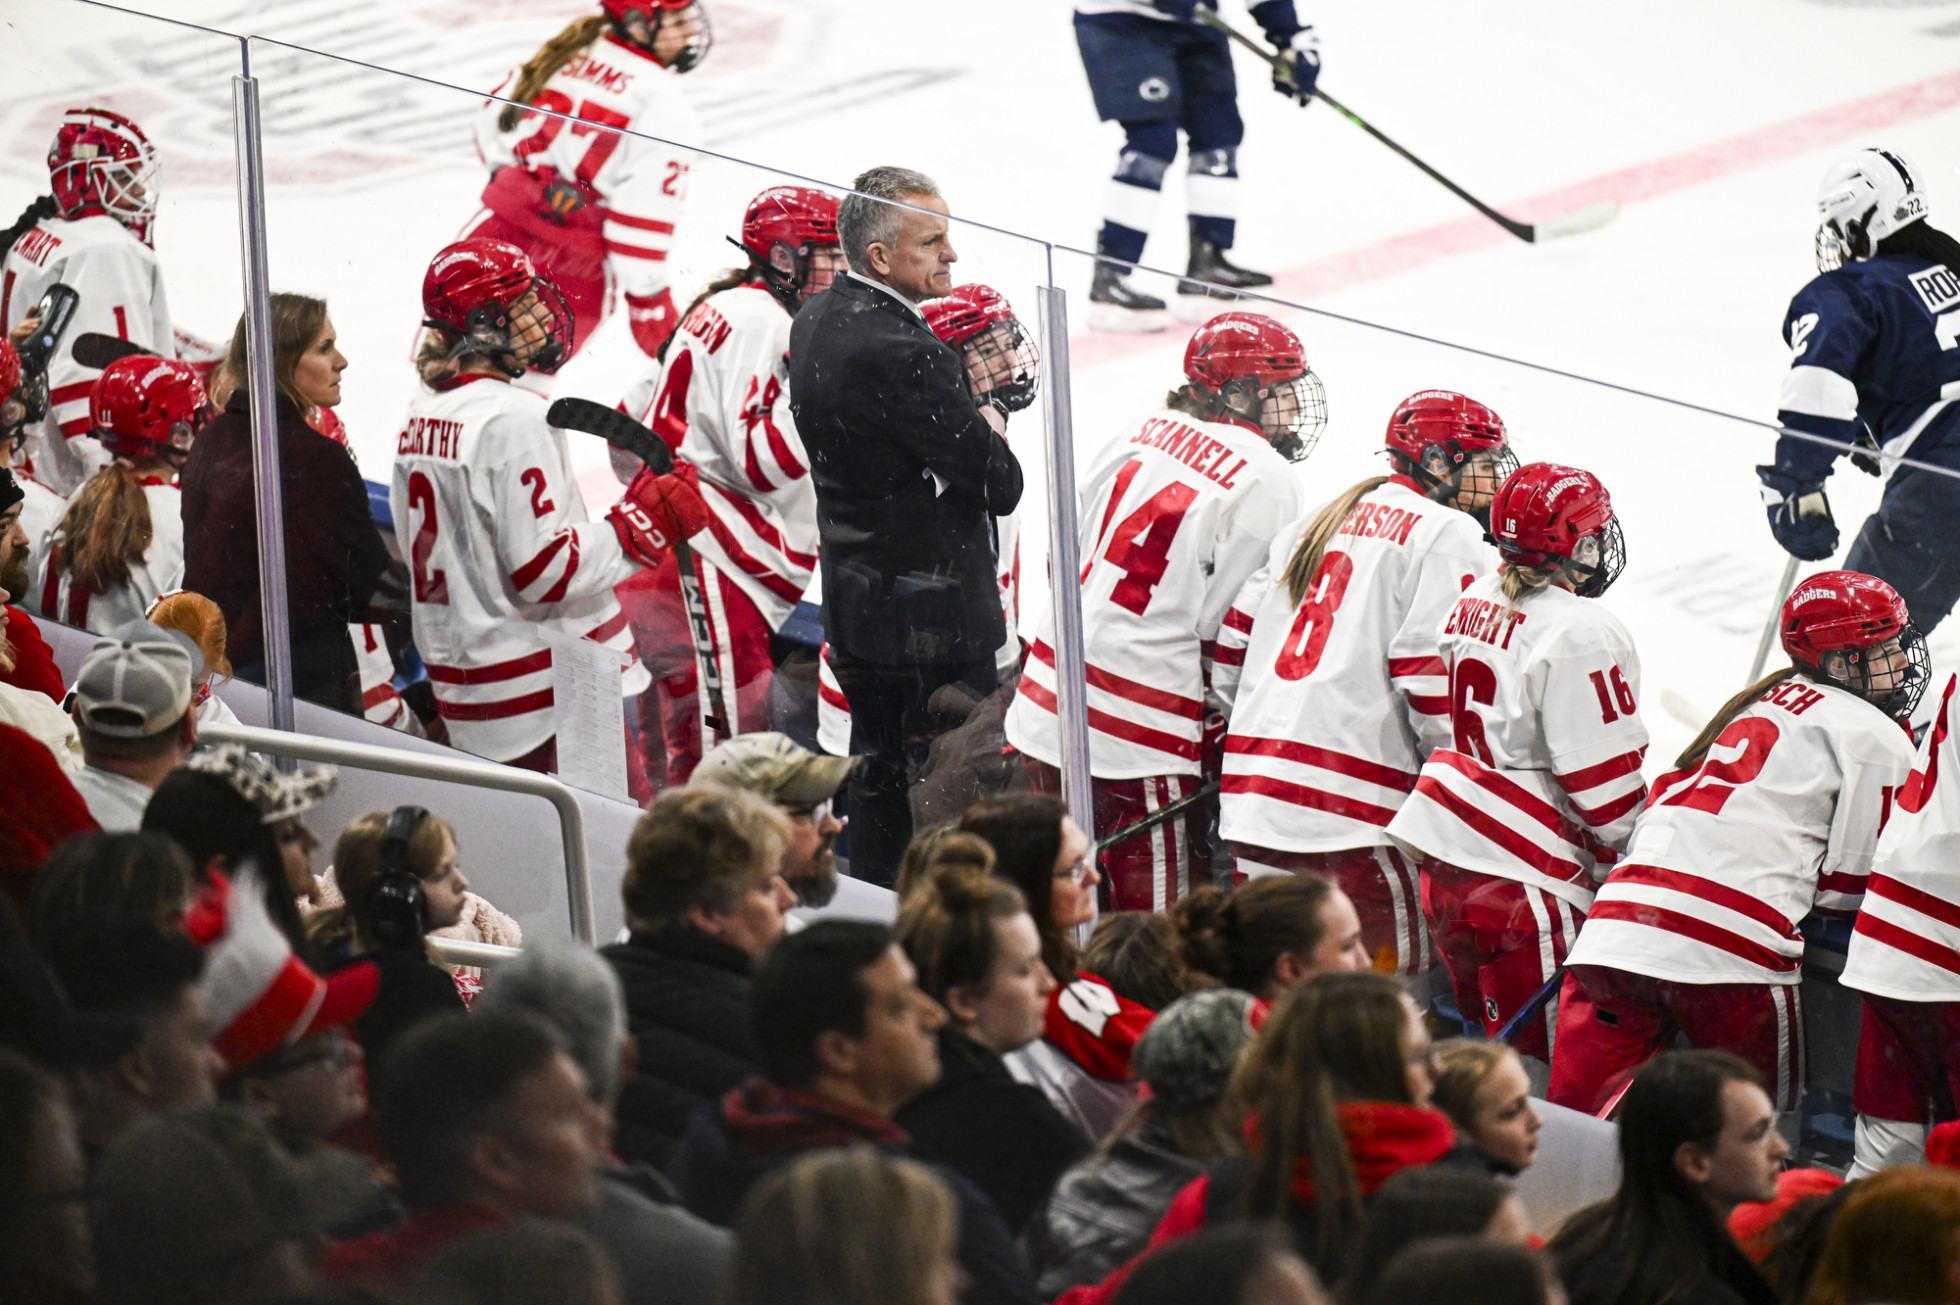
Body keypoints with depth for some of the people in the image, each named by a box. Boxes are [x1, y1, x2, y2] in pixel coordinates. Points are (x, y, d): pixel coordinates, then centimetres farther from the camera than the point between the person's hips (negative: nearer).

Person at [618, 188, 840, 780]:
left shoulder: (725, 310, 18)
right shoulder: (758, 320, -14)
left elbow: (632, 419, 23)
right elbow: (760, 461, -22)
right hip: (704, 563, -11)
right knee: (718, 751, -13)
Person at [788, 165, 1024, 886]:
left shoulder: (815, 321, 4)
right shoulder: (902, 352, -26)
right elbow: (1000, 485, -21)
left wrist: (973, 428, 2)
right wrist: (992, 435, 2)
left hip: (854, 601, 10)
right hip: (930, 613, -10)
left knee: (879, 780, 20)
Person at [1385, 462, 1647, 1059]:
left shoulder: (1472, 604, 9)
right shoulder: (1580, 633, -17)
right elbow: (1603, 781, -16)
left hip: (1446, 854, 9)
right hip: (1524, 882, -9)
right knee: (1532, 1061, -5)